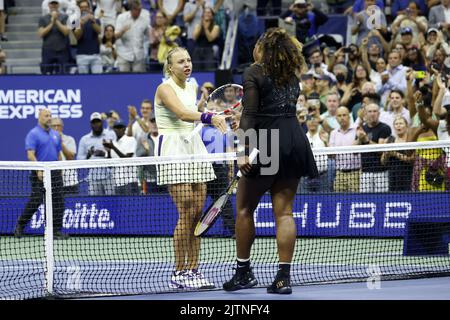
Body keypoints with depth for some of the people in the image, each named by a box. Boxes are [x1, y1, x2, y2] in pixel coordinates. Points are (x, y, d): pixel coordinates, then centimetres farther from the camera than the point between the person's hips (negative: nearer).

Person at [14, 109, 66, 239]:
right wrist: (39, 170, -24)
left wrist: (60, 172, 13)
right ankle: (20, 225, 9)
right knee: (36, 200, -7)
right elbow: (30, 155, -15)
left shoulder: (55, 135, 15)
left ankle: (56, 230, 4)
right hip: (40, 174, -6)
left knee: (58, 201, 0)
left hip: (55, 172, 6)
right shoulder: (33, 134, -6)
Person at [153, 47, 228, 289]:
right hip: (173, 150, -7)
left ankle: (193, 270, 6)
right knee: (186, 213, -12)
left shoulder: (192, 87, 15)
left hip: (194, 147, 8)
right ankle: (178, 274, -7)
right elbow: (182, 113, -28)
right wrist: (209, 117, -43)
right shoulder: (165, 89, -10)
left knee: (198, 212, 2)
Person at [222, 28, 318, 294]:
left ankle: (244, 272, 13)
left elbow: (249, 115, -11)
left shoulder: (254, 73, -2)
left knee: (245, 209, 9)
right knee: (284, 211, 5)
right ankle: (284, 276, -1)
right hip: (295, 140, 6)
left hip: (267, 143, -6)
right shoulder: (292, 75, 16)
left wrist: (244, 151, -16)